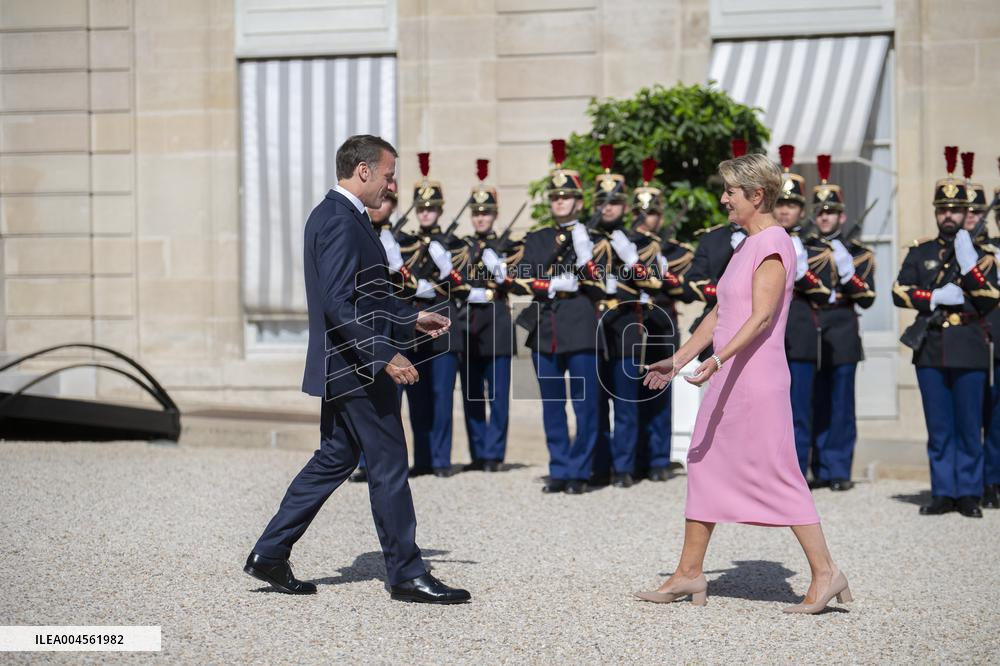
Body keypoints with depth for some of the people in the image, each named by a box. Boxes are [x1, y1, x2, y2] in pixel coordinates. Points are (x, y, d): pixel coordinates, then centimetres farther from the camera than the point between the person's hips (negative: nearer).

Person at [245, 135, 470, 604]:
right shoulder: (341, 223, -18)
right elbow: (340, 304, -26)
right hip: (357, 368, -11)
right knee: (389, 466, -2)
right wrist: (386, 355, -27)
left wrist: (411, 317, 22)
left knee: (334, 459, 15)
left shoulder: (332, 215, 15)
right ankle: (406, 574, 7)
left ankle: (269, 554, 17)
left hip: (342, 367, 11)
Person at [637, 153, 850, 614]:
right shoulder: (746, 246, 17)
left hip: (757, 379, -10)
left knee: (776, 475, -7)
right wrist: (677, 360, 21)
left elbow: (762, 317, -23)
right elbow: (720, 314, 22)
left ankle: (825, 572, 0)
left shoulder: (773, 246, -12)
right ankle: (689, 574, 15)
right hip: (729, 379, 10)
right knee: (704, 467, 10)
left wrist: (717, 360, -32)